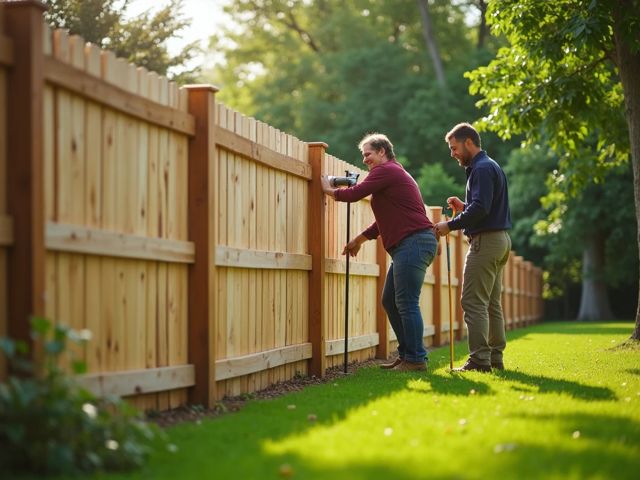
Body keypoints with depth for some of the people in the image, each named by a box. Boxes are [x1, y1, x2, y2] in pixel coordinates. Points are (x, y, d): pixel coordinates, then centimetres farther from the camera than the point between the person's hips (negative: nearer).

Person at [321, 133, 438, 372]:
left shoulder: (386, 170, -5)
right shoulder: (394, 173, 27)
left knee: (406, 304, -10)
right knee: (390, 301, 13)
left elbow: (355, 193, -13)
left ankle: (416, 359, -9)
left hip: (414, 242, -11)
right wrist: (359, 240, 29)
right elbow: (386, 219, 31)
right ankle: (406, 353, 16)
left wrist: (329, 190, 4)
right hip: (409, 246, 11)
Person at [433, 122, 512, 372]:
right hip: (500, 239, 11)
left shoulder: (483, 169, -13)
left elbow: (481, 208, -23)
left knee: (474, 302, -10)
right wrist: (463, 207, 12)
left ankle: (479, 359, -13)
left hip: (486, 240, -11)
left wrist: (450, 225, -17)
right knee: (492, 304, 12)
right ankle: (495, 357, 13)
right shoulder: (491, 166, 20)